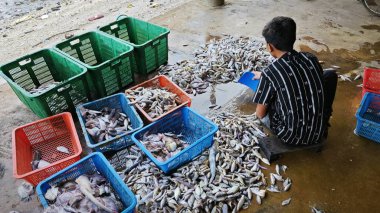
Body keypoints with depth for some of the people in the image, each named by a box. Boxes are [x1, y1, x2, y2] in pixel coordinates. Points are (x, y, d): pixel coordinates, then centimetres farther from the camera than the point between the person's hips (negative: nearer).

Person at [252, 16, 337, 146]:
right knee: (331, 75, 21)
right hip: (318, 134, 3)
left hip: (291, 137, -3)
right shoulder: (311, 59, -6)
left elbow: (260, 114, -10)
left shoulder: (269, 74, -20)